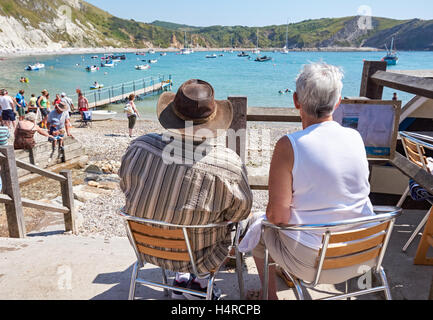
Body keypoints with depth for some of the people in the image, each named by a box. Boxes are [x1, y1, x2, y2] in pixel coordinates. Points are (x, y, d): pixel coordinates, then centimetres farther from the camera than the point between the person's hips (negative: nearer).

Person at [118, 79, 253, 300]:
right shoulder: (230, 166, -30)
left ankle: (181, 280, 45)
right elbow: (240, 212, -11)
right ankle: (199, 284, 42)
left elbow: (125, 186, -1)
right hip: (194, 256, -3)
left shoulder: (140, 147, -21)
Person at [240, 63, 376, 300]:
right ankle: (287, 274, 53)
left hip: (314, 262, -5)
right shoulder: (355, 138, -6)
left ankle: (270, 295, 40)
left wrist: (269, 213, 1)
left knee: (259, 224, 21)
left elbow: (278, 216, -22)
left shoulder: (288, 146, -23)